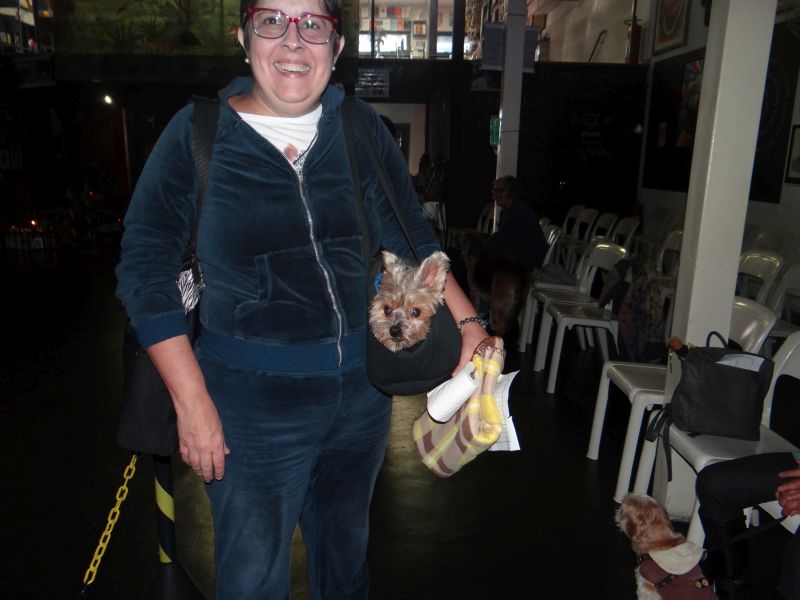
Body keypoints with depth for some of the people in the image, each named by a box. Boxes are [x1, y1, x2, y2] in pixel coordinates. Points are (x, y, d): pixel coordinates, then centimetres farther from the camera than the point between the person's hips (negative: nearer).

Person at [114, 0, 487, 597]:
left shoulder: (363, 129, 0)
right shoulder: (196, 133, -8)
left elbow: (414, 242, 6)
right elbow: (146, 267, -8)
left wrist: (468, 323, -3)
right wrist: (192, 401, -12)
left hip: (362, 389, 3)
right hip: (251, 400, -3)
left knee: (346, 548, 25)